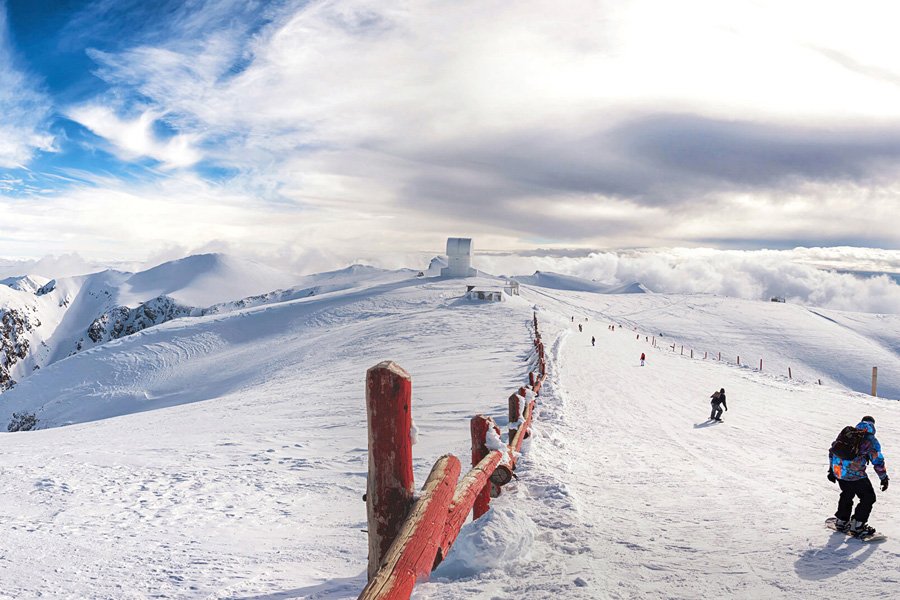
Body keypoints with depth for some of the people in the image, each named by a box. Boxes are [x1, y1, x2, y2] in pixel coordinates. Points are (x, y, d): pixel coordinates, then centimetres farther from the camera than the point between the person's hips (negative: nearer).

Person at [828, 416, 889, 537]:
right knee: (868, 498, 12)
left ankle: (841, 522, 34)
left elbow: (833, 450, 20)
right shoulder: (871, 440, -3)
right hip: (855, 474, -6)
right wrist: (884, 479, 13)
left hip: (838, 471, 6)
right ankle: (856, 527, 12)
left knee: (847, 494, 28)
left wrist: (831, 470, 28)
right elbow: (878, 462, -1)